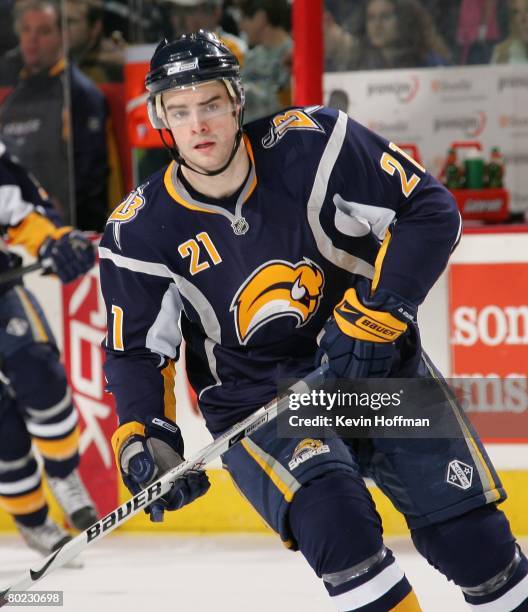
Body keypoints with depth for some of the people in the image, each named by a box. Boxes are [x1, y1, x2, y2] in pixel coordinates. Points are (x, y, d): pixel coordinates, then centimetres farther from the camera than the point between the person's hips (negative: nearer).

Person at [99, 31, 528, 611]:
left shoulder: (312, 143, -15)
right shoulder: (140, 231, -9)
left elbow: (430, 210, -12)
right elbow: (136, 349, 1)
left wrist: (376, 314, -20)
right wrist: (144, 438, -15)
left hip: (376, 361, 1)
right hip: (253, 399, -1)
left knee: (470, 534, -3)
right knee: (330, 515, -29)